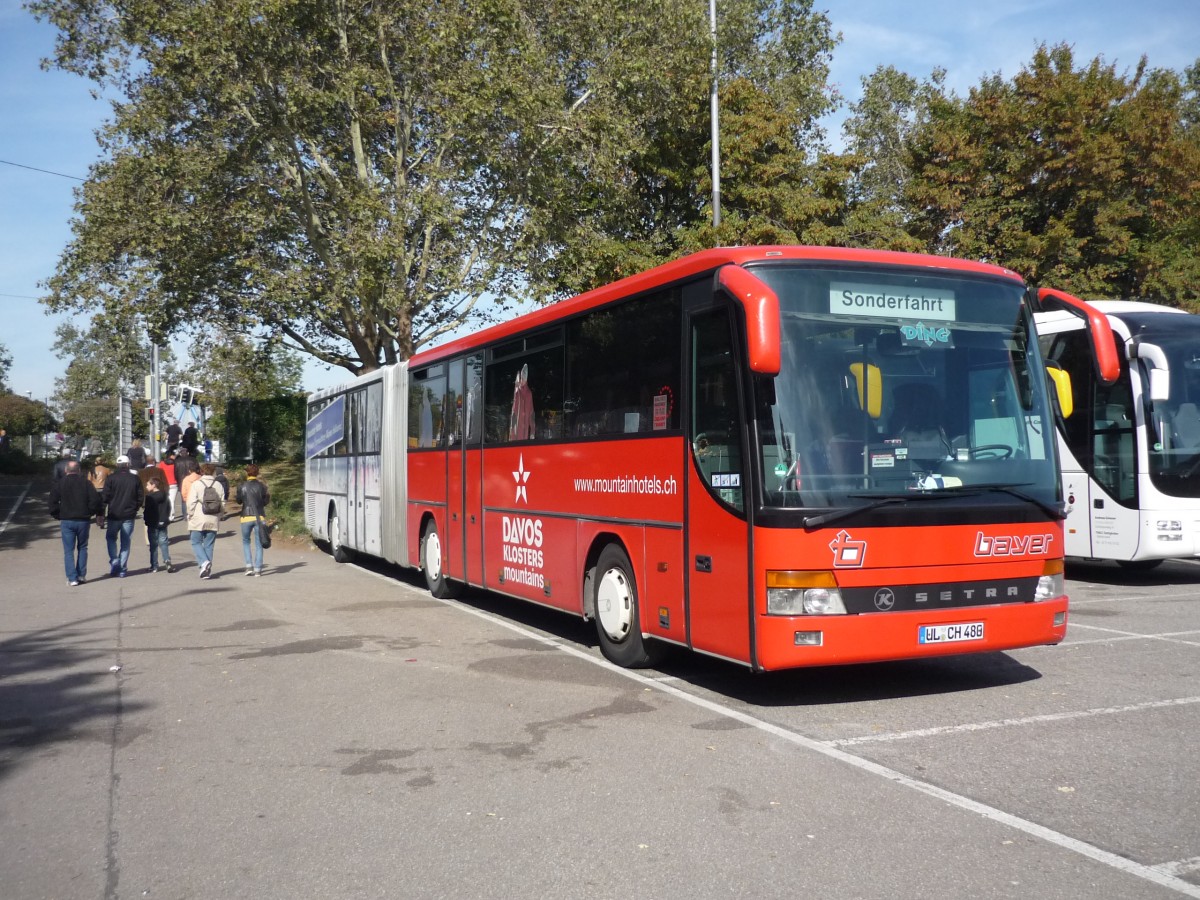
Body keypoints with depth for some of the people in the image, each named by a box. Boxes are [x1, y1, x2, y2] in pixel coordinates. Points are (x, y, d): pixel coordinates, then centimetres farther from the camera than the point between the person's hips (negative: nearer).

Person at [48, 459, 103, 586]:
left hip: (66, 521, -1)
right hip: (84, 520, 1)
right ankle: (81, 575, 13)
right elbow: (95, 501, -7)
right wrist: (90, 513, 8)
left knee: (69, 550, 4)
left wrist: (58, 516, 10)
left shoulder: (59, 485, 0)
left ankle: (72, 578, -2)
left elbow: (53, 504, -2)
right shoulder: (86, 483, -2)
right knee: (82, 548, 15)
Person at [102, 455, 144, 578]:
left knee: (111, 538, 17)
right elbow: (140, 498, 4)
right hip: (129, 516, 1)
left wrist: (101, 513, 1)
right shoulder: (135, 479, 1)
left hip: (114, 515, -1)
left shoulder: (111, 478, -6)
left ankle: (114, 561, -2)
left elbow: (105, 497, -7)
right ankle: (122, 569, 6)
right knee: (126, 542, 7)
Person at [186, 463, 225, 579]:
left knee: (196, 543, 7)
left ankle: (204, 562, -15)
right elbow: (222, 503, 5)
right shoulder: (218, 485, 4)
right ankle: (208, 569, 10)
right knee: (209, 545, 10)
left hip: (198, 520, -3)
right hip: (213, 521, 4)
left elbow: (191, 502, -10)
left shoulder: (196, 484, -7)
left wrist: (190, 516, 3)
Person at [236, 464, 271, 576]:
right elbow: (266, 501, 1)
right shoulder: (261, 485, -2)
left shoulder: (242, 486, -2)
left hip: (246, 517, 0)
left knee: (246, 541, 18)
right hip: (259, 517, 0)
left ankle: (249, 565, 5)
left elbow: (239, 500, 9)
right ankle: (258, 569, 1)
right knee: (258, 544, 6)